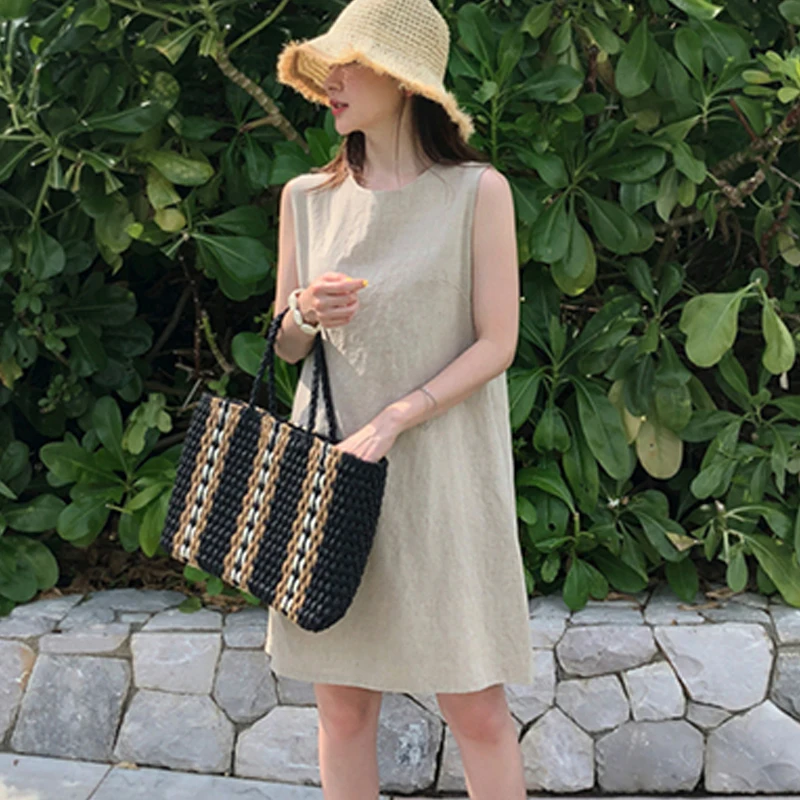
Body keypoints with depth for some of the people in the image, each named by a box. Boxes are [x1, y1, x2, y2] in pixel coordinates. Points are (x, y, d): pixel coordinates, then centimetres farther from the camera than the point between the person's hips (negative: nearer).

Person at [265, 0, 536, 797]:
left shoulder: (477, 191, -4)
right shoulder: (306, 197, 7)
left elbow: (496, 344, -6)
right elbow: (284, 349, 13)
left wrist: (389, 425, -15)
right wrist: (305, 315, -10)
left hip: (441, 470, -3)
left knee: (475, 707, 3)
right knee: (342, 702, 9)